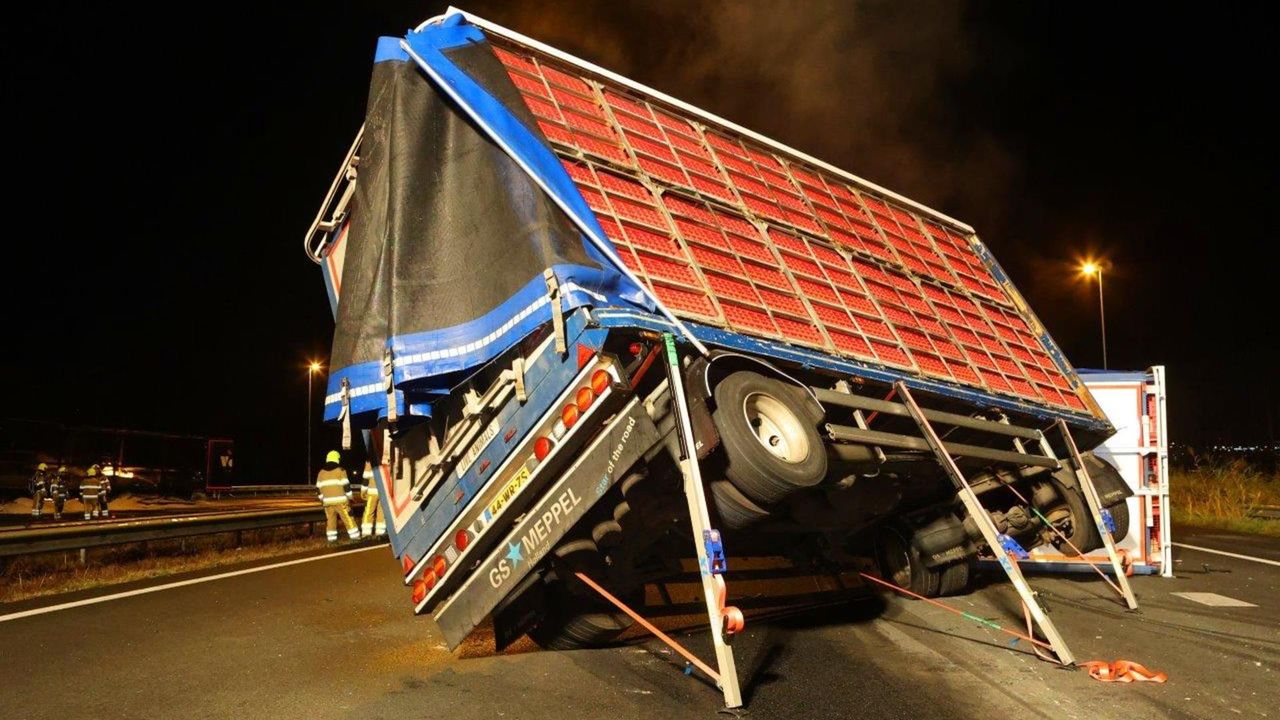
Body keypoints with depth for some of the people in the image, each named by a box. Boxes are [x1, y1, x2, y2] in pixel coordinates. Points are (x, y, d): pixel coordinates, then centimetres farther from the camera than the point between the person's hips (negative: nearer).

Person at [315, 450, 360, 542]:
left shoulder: (321, 472, 10)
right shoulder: (340, 470, -4)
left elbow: (318, 488, 13)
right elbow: (346, 486, -7)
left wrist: (323, 499, 22)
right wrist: (350, 498, 1)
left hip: (328, 501, 4)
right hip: (340, 500, -4)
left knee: (330, 519, 11)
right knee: (348, 518, -1)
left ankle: (331, 537, 9)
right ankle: (354, 535, -2)